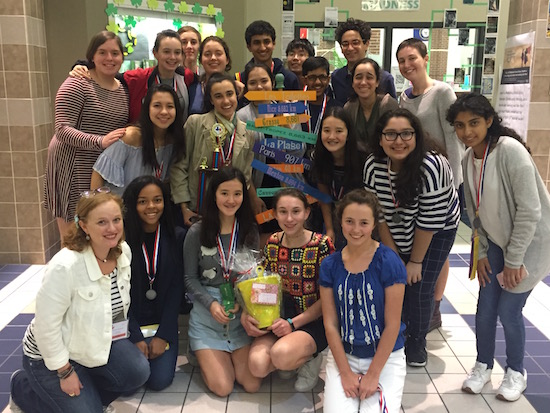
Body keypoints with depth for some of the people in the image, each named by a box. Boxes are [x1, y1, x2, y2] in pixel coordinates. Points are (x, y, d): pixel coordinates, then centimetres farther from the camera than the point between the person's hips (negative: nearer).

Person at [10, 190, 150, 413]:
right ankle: (22, 387, 17)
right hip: (52, 353, -6)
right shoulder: (65, 266, -31)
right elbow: (46, 326, -24)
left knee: (137, 372, -15)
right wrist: (65, 372, -17)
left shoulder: (124, 251, -11)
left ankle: (90, 394, 15)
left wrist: (120, 336, 8)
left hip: (100, 341, 6)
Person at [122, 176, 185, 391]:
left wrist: (163, 335, -9)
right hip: (129, 323, -1)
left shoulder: (177, 237, -3)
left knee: (160, 380, -12)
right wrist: (136, 337, -11)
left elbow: (176, 289, -3)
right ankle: (139, 348, 17)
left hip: (163, 322, 1)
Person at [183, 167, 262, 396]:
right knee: (222, 388, -8)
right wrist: (211, 304, -16)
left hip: (241, 313, 3)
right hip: (206, 314, -2)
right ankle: (202, 354, 23)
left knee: (252, 384, -5)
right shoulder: (197, 233, -6)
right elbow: (190, 278, -1)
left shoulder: (249, 231, 1)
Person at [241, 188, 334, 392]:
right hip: (279, 319, 4)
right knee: (258, 364, -24)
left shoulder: (322, 245, -11)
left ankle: (310, 360, 1)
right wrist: (247, 313, -11)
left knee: (280, 354, -34)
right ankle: (291, 362, 10)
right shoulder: (272, 243, 4)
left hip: (313, 322, -4)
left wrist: (293, 323, -18)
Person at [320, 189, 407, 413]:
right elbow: (330, 323, -3)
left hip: (386, 356, -2)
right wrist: (346, 372, -8)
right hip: (343, 354, 2)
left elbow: (392, 324, -11)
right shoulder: (330, 266, -4)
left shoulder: (389, 262, -14)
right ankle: (352, 386, 13)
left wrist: (373, 375, -11)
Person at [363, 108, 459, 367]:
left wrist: (415, 261, -17)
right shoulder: (373, 165, -20)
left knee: (420, 289, -4)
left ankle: (417, 343, 20)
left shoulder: (432, 166, -34)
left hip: (437, 232, -3)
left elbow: (429, 221, -26)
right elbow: (379, 213, -11)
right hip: (396, 234, 3)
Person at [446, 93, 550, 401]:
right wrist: (481, 252, 4)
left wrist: (513, 260, -18)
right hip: (496, 243, 6)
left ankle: (516, 372, 25)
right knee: (485, 307, 5)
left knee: (508, 310, -1)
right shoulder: (468, 160, -2)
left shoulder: (510, 150, -24)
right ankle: (484, 366, 28)